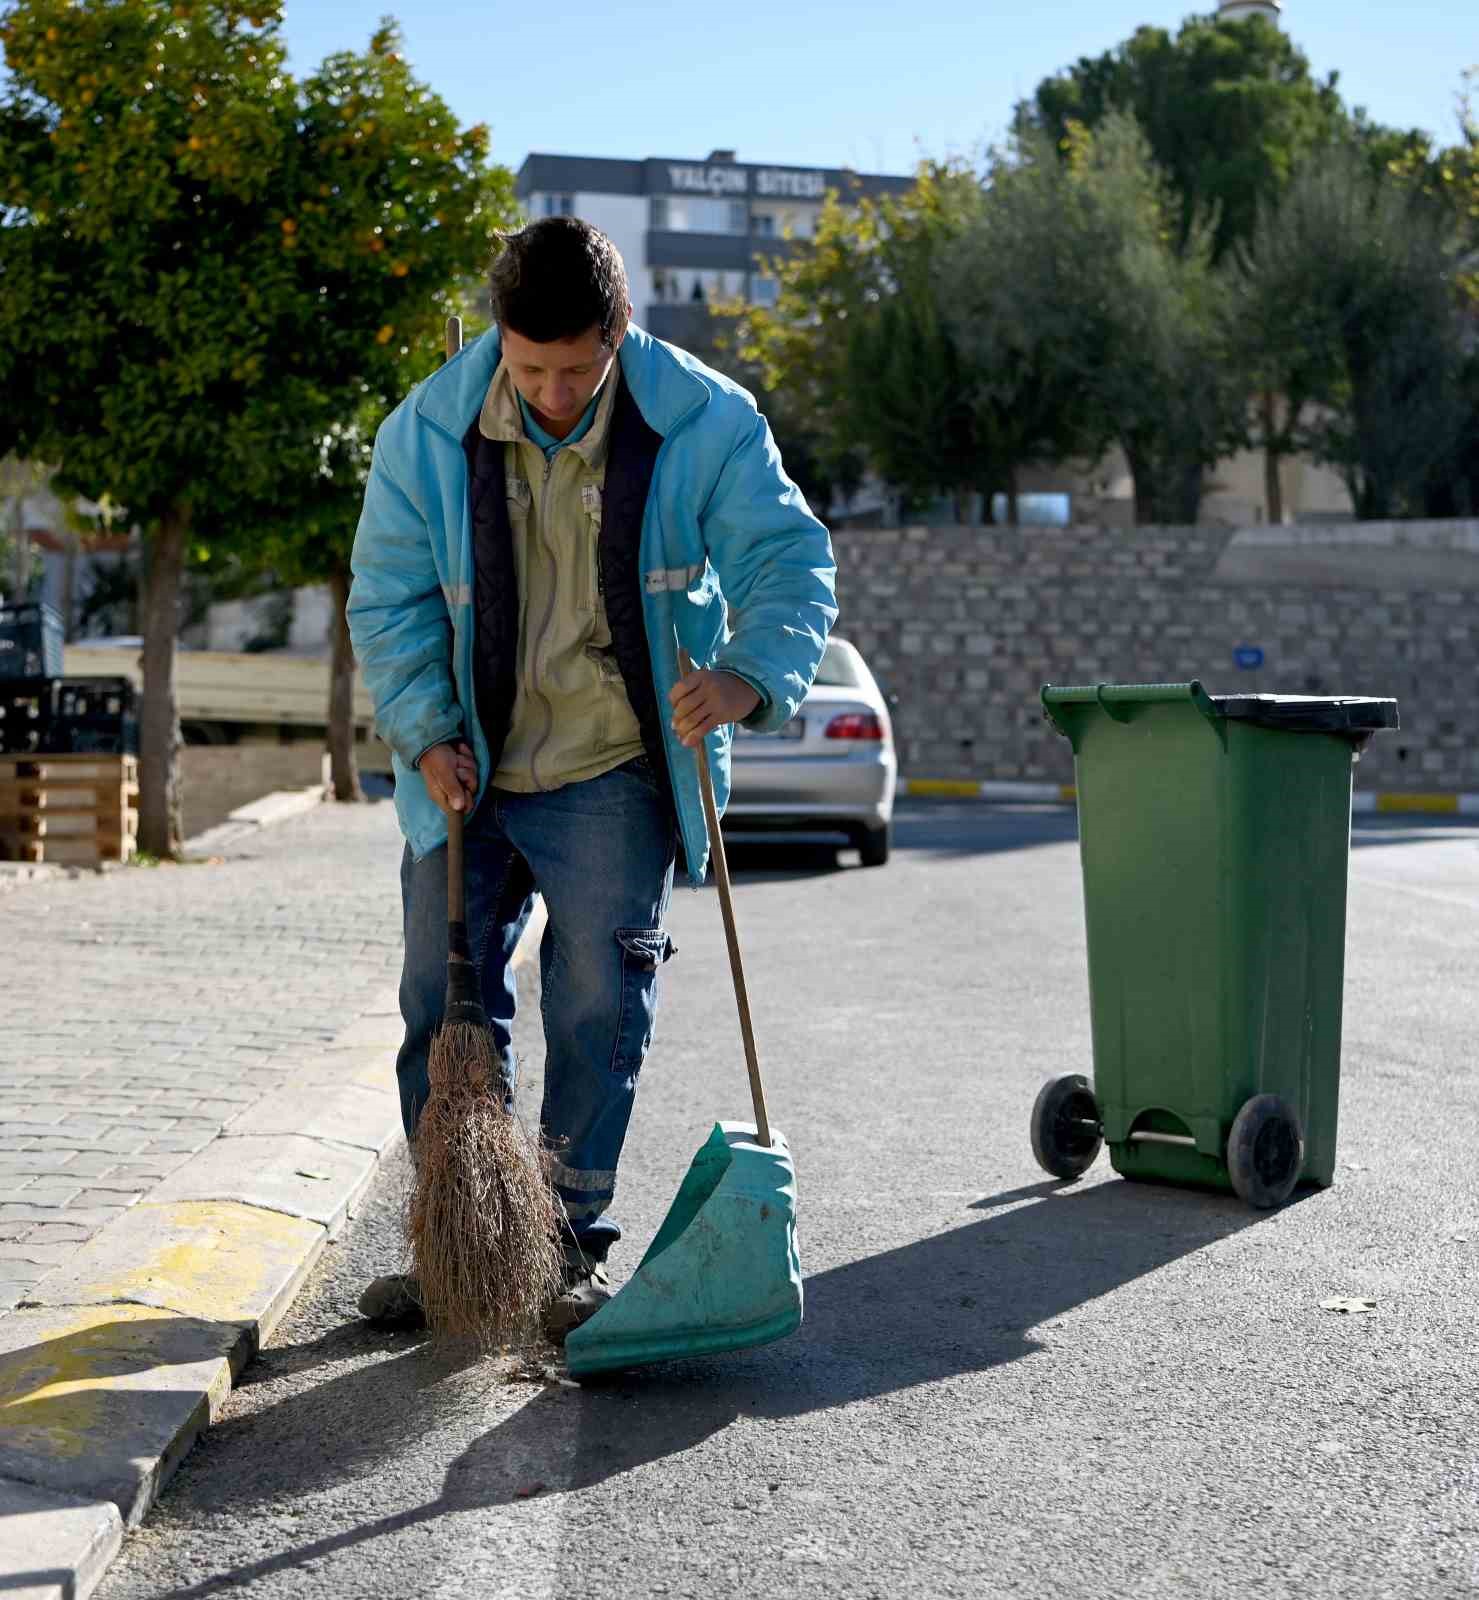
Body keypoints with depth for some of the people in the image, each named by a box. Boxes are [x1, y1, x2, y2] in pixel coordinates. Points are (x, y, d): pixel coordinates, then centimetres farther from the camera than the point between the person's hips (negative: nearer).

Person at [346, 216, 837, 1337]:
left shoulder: (705, 425, -13)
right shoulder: (428, 433, -7)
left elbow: (791, 561, -11)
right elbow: (389, 599, 0)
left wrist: (747, 674, -30)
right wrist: (426, 731, -11)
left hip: (614, 777, -2)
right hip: (467, 773, 3)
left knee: (600, 1010, -1)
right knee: (446, 1005, 7)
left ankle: (575, 1248, 16)